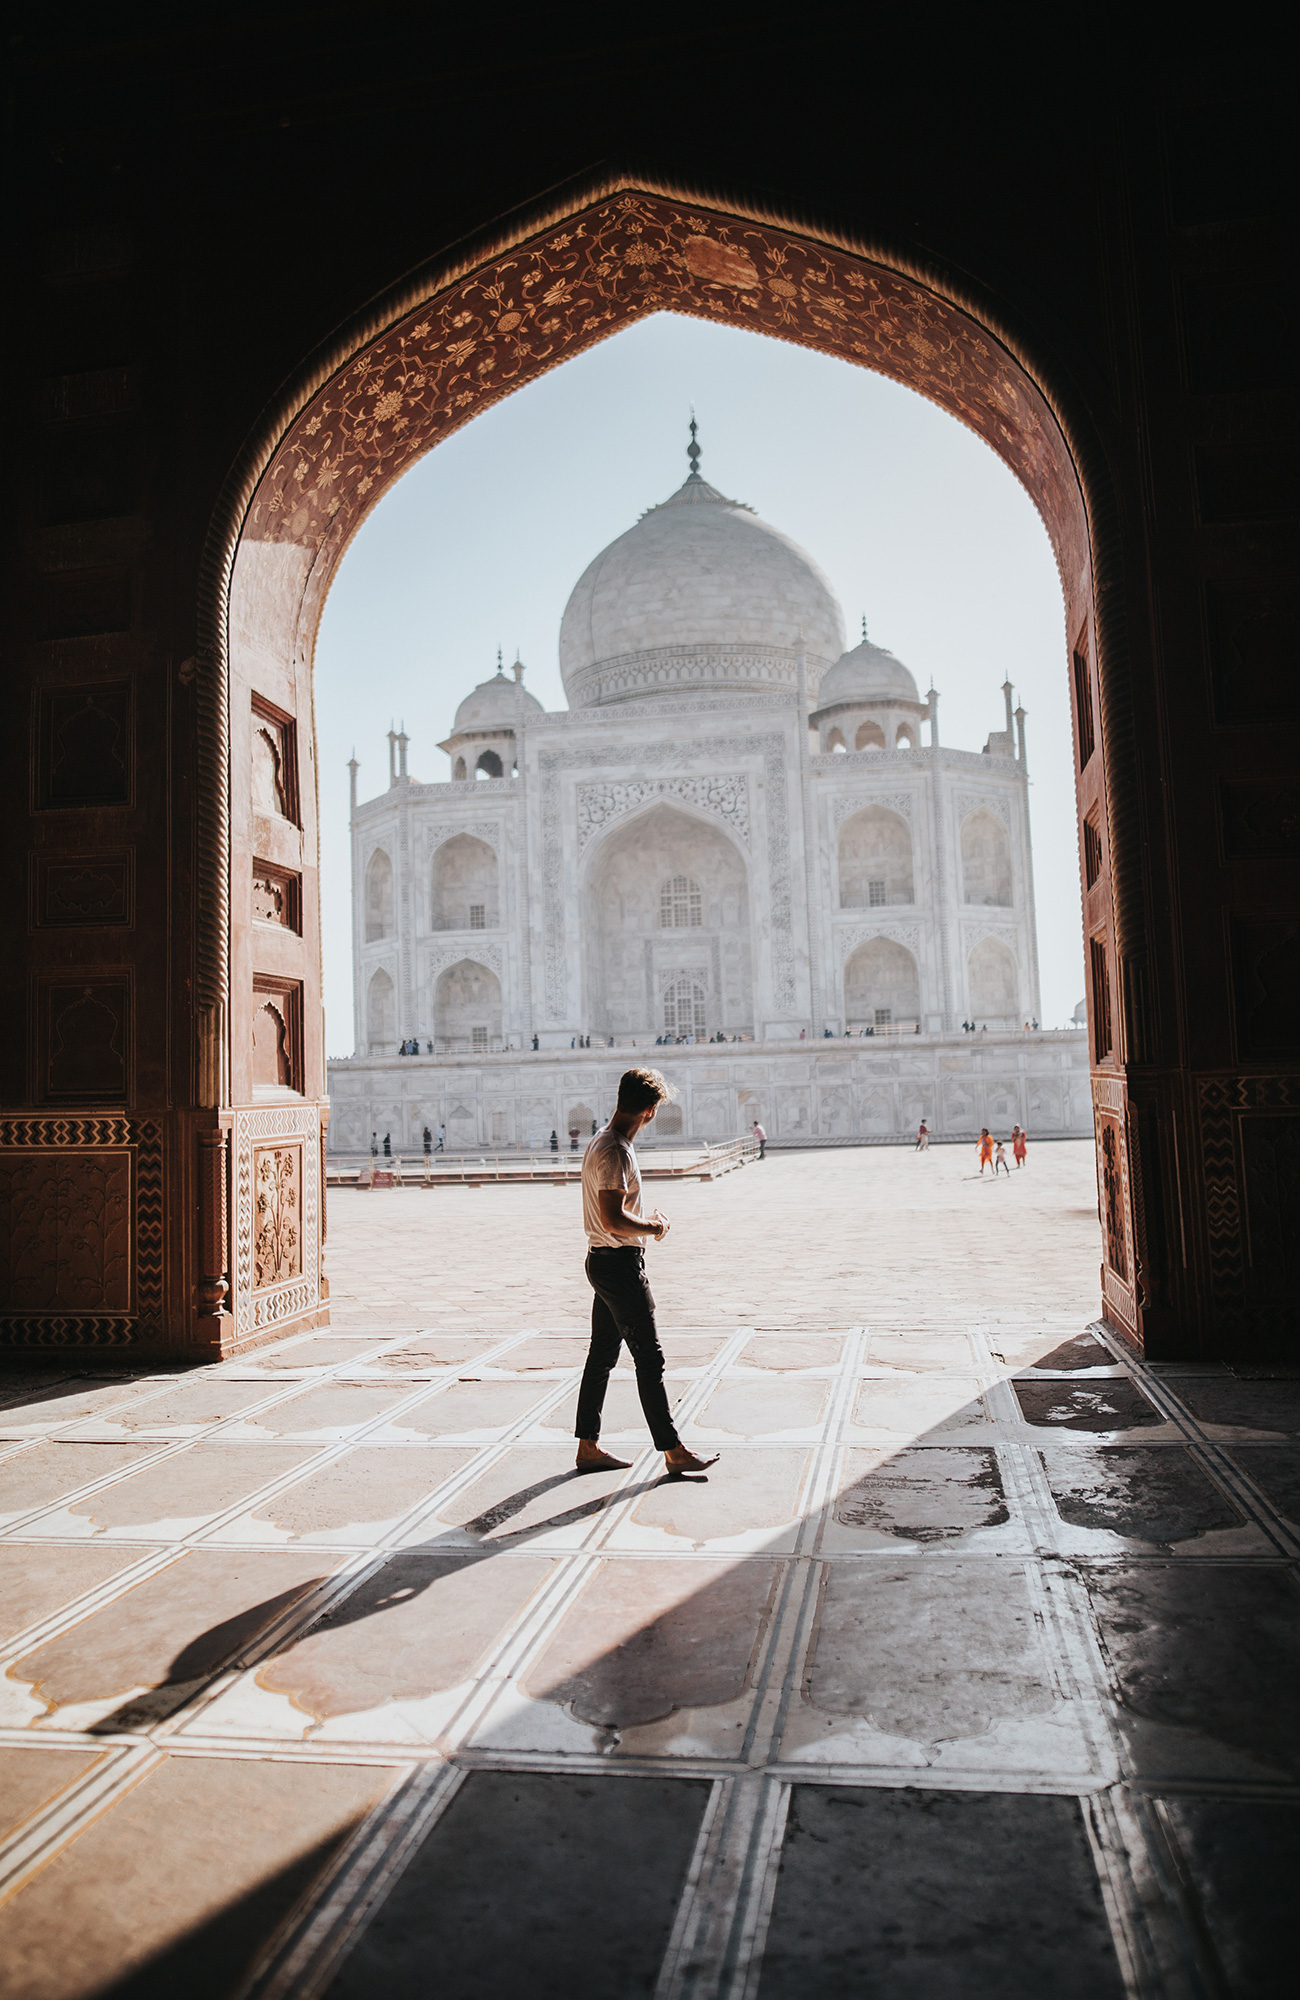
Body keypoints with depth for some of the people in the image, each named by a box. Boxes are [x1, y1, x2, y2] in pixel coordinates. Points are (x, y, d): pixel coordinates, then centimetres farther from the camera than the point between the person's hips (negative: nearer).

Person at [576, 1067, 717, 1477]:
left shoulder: (602, 1143, 12)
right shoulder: (615, 1151, -20)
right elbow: (613, 1220, -25)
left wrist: (646, 1221, 10)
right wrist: (654, 1228, -10)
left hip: (603, 1260, 10)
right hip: (620, 1263, -10)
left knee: (602, 1355, 14)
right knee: (649, 1359, -2)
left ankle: (588, 1447, 22)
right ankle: (673, 1452, 7)